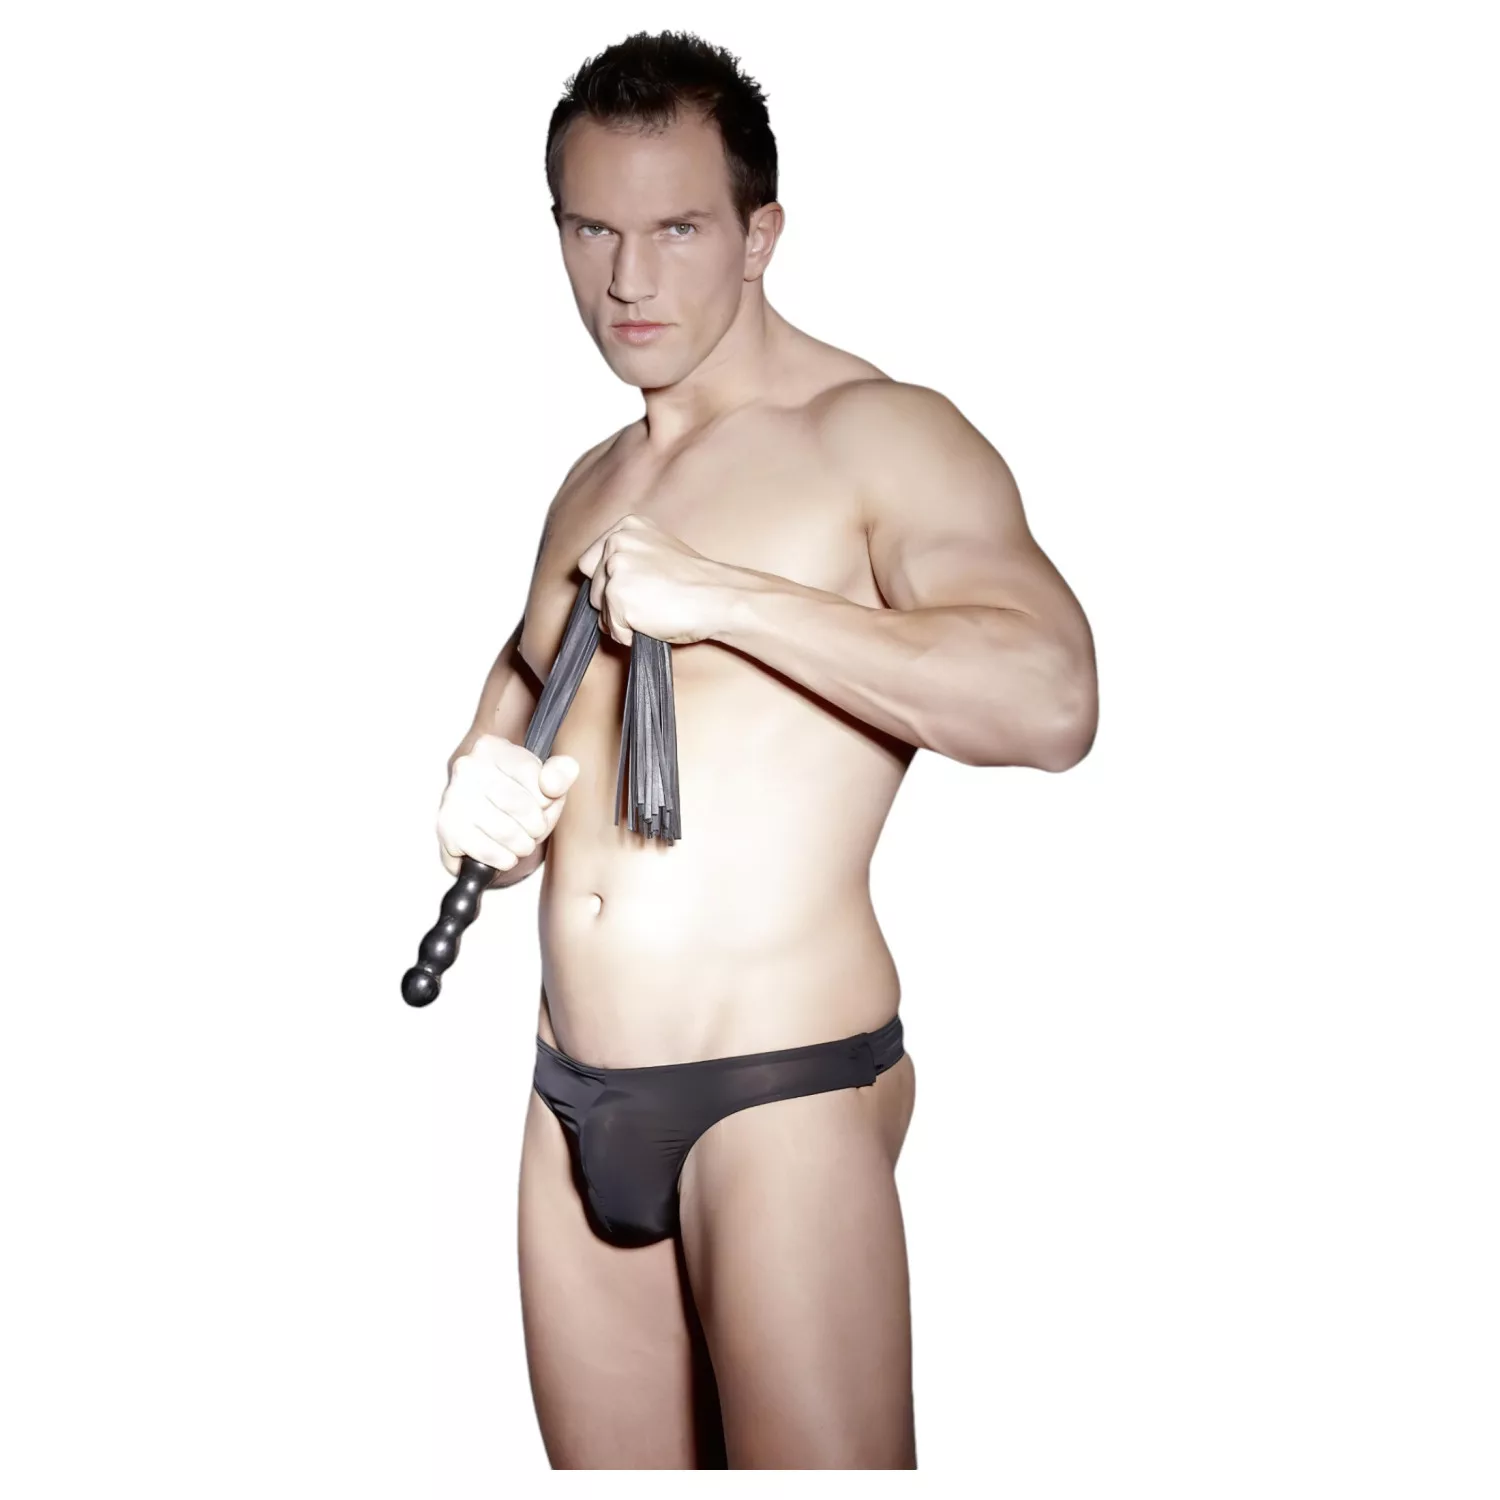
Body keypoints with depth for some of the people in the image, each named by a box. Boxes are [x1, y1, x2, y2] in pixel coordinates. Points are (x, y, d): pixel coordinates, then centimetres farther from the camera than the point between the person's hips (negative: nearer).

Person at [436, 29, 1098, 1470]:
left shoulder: (876, 435, -6)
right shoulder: (589, 487, 18)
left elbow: (1050, 699, -21)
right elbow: (512, 702, 29)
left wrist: (723, 595, -20)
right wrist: (481, 790, 4)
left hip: (778, 1093, -7)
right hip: (572, 1097, 7)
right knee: (604, 1467, 12)